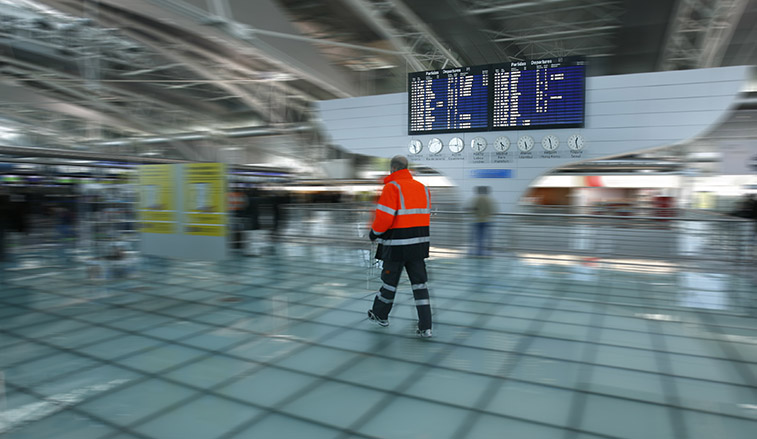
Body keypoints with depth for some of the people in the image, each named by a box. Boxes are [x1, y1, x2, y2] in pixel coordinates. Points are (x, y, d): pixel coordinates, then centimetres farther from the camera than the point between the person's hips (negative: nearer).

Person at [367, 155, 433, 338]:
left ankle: (380, 315, 33)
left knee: (390, 280, 11)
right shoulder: (422, 187, 9)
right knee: (419, 282, 8)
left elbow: (384, 218, -17)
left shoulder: (392, 187, -12)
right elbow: (425, 216, 14)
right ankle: (425, 327, 6)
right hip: (419, 243, 6)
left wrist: (374, 233, 0)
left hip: (397, 244, -5)